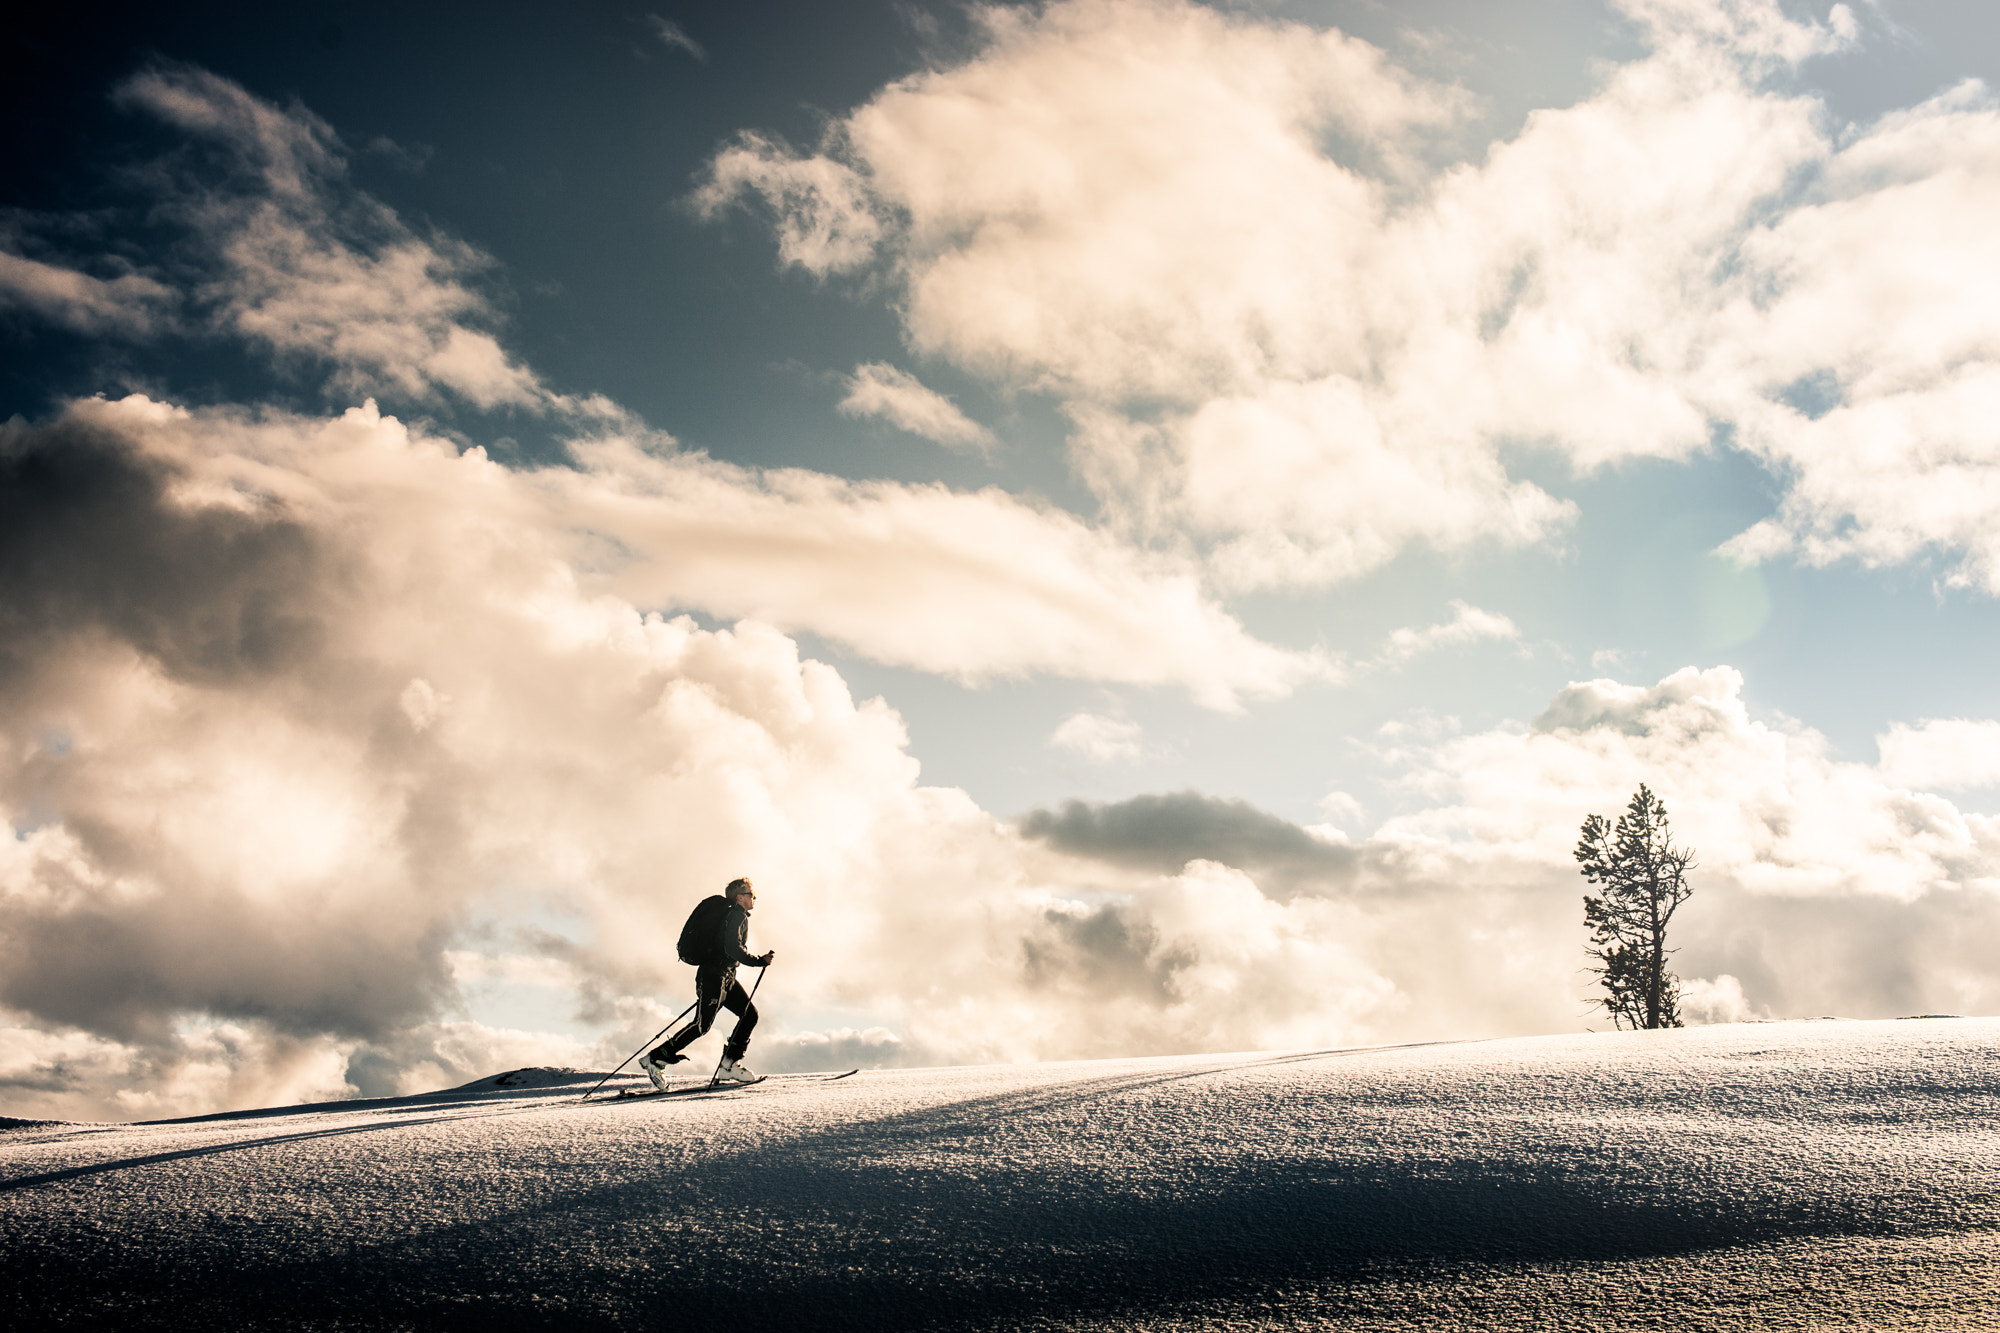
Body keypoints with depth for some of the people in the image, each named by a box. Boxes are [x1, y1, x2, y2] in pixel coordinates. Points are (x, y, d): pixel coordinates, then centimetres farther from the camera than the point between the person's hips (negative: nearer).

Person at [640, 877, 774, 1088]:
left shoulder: (738, 916, 21)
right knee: (702, 1025, -14)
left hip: (726, 976, 10)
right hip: (714, 974, -10)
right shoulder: (736, 915, -10)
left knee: (750, 1014, 6)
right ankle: (655, 1060, -12)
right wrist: (758, 961, -19)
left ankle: (729, 1065, 3)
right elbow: (732, 948, -22)